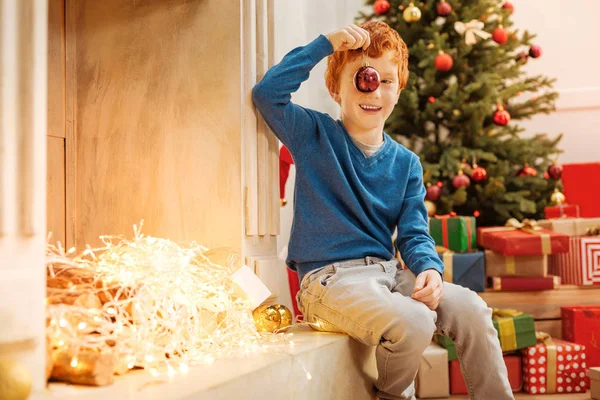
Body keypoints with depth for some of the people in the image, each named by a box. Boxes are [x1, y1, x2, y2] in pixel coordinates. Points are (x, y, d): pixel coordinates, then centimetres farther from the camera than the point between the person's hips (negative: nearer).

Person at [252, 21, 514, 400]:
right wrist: (325, 44, -15)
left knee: (471, 309, -15)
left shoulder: (406, 163, 11)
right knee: (413, 322, -28)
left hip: (388, 270, 5)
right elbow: (267, 93, -15)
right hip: (330, 277, -5)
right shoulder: (315, 136, 1)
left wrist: (430, 268, -14)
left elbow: (414, 233, 8)